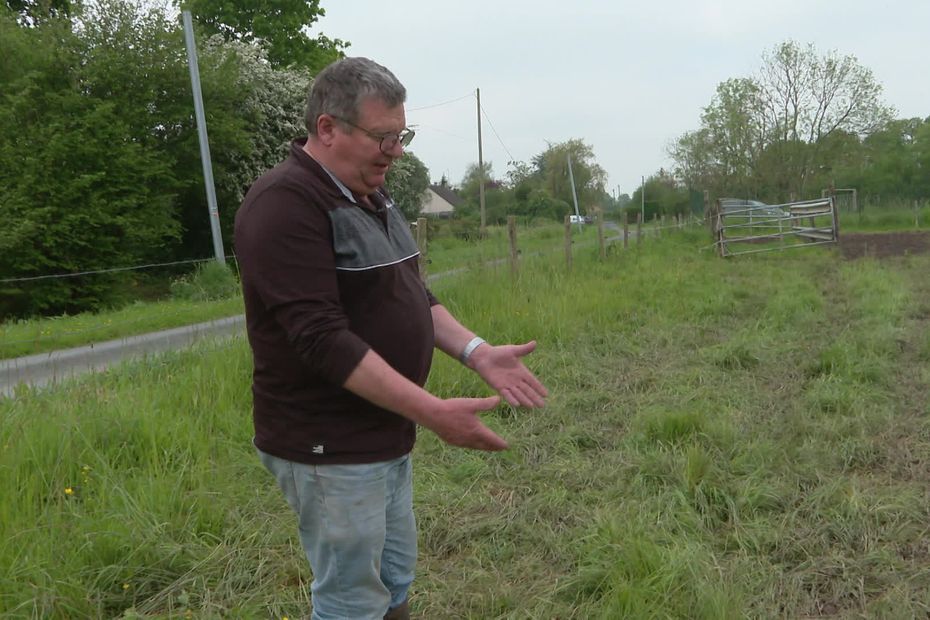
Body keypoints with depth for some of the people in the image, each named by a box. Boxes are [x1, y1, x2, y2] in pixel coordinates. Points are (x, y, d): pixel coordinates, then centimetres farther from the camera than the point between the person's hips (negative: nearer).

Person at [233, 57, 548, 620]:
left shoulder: (371, 198, 10)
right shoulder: (286, 205, -20)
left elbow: (412, 297, 14)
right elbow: (323, 339, -27)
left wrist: (477, 352, -1)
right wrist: (432, 412, -28)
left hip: (385, 435, 9)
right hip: (330, 448, -9)